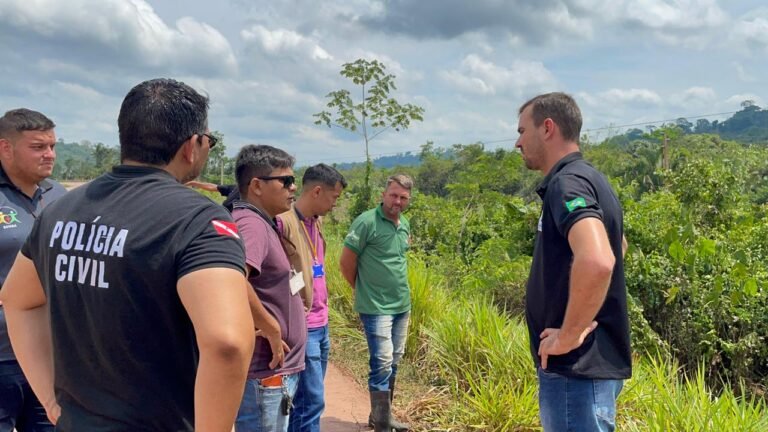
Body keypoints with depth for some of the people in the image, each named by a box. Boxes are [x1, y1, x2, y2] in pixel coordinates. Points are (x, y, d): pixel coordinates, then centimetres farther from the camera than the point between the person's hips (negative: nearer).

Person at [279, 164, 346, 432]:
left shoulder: (316, 222, 11)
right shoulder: (283, 222, -17)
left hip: (321, 325, 9)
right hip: (302, 328, -9)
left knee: (310, 399, 16)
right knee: (311, 402, -3)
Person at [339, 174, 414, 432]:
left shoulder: (405, 225, 9)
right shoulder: (367, 222, -14)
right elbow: (346, 261, -10)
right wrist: (362, 289, 1)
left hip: (402, 305, 8)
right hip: (376, 307, -7)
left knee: (393, 361, 14)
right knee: (382, 362, -7)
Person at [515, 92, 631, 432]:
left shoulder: (567, 183, -18)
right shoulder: (589, 179, 13)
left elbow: (596, 261, -37)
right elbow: (618, 245, 31)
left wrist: (568, 336, -24)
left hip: (576, 367, -10)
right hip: (591, 362, 10)